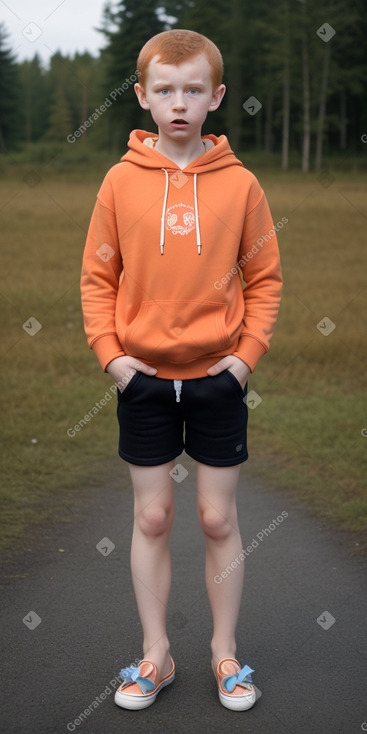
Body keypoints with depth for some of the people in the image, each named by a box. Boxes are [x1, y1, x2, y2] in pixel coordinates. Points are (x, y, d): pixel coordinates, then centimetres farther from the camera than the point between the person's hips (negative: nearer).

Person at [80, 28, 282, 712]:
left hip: (218, 377, 0)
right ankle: (155, 655, 25)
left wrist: (247, 352, -8)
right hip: (142, 378, 1)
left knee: (219, 519, 8)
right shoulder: (122, 180, -2)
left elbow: (265, 277, 1)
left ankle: (225, 652, 26)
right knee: (151, 517, 9)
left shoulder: (240, 183, -3)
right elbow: (97, 276, 1)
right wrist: (110, 351, -8)